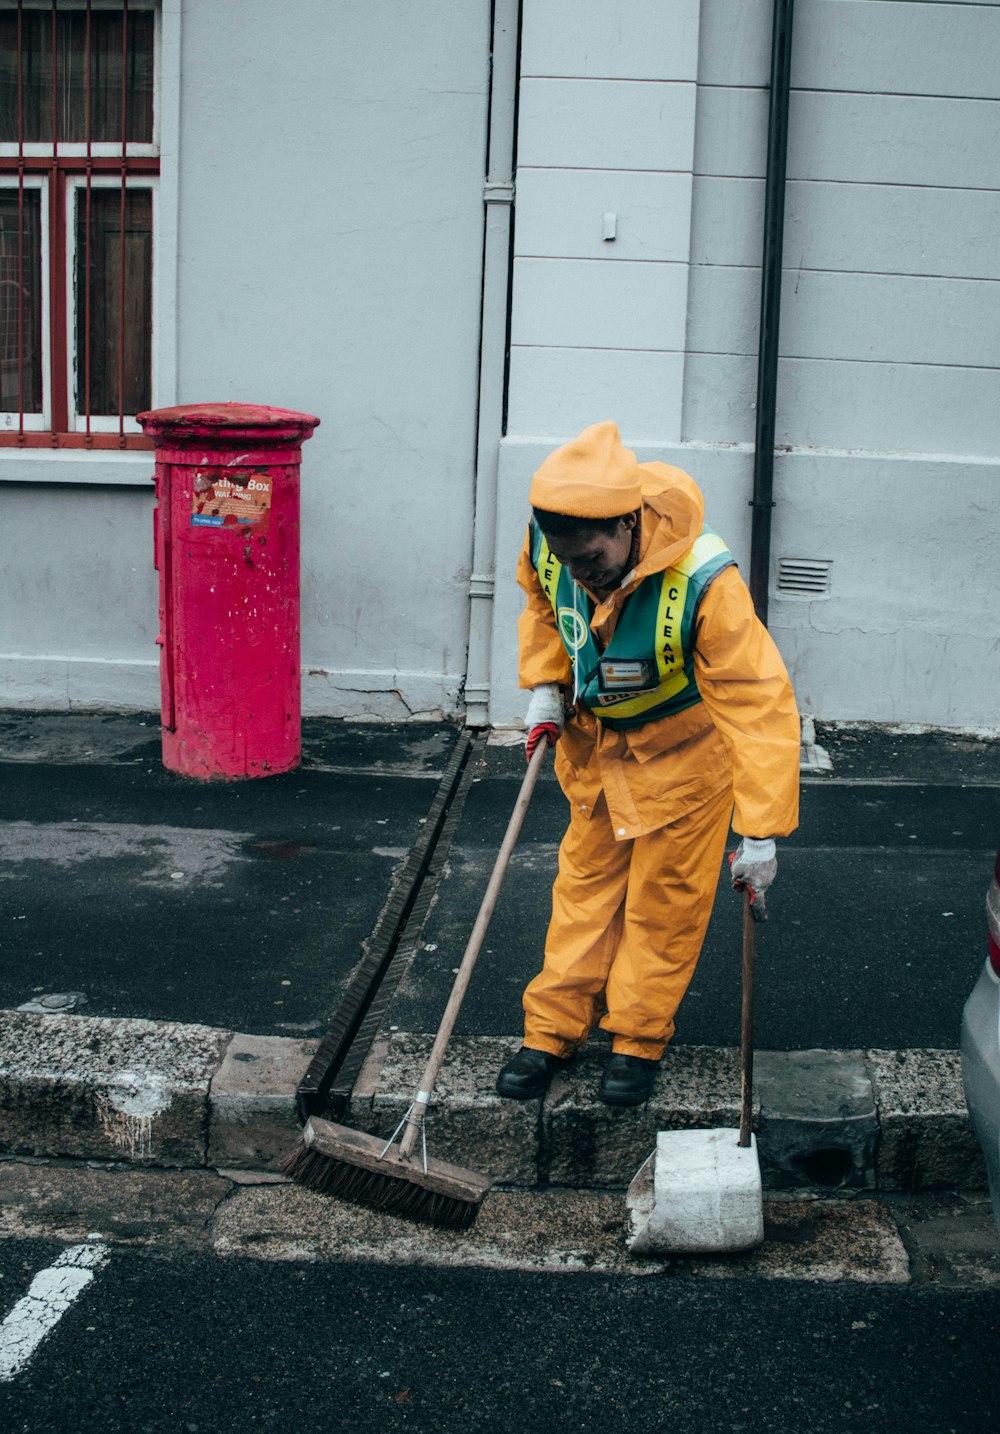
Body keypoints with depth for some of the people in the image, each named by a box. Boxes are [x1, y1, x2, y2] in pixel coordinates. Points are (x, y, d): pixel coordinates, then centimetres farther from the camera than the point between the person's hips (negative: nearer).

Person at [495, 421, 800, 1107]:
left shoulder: (704, 582, -39)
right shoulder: (548, 543, -22)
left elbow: (758, 705, -36)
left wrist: (761, 831, -38)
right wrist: (544, 685, -5)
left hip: (685, 744, -4)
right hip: (595, 737, 5)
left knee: (665, 896, 4)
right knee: (586, 877, 12)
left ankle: (640, 1039, 20)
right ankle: (554, 1029, 21)